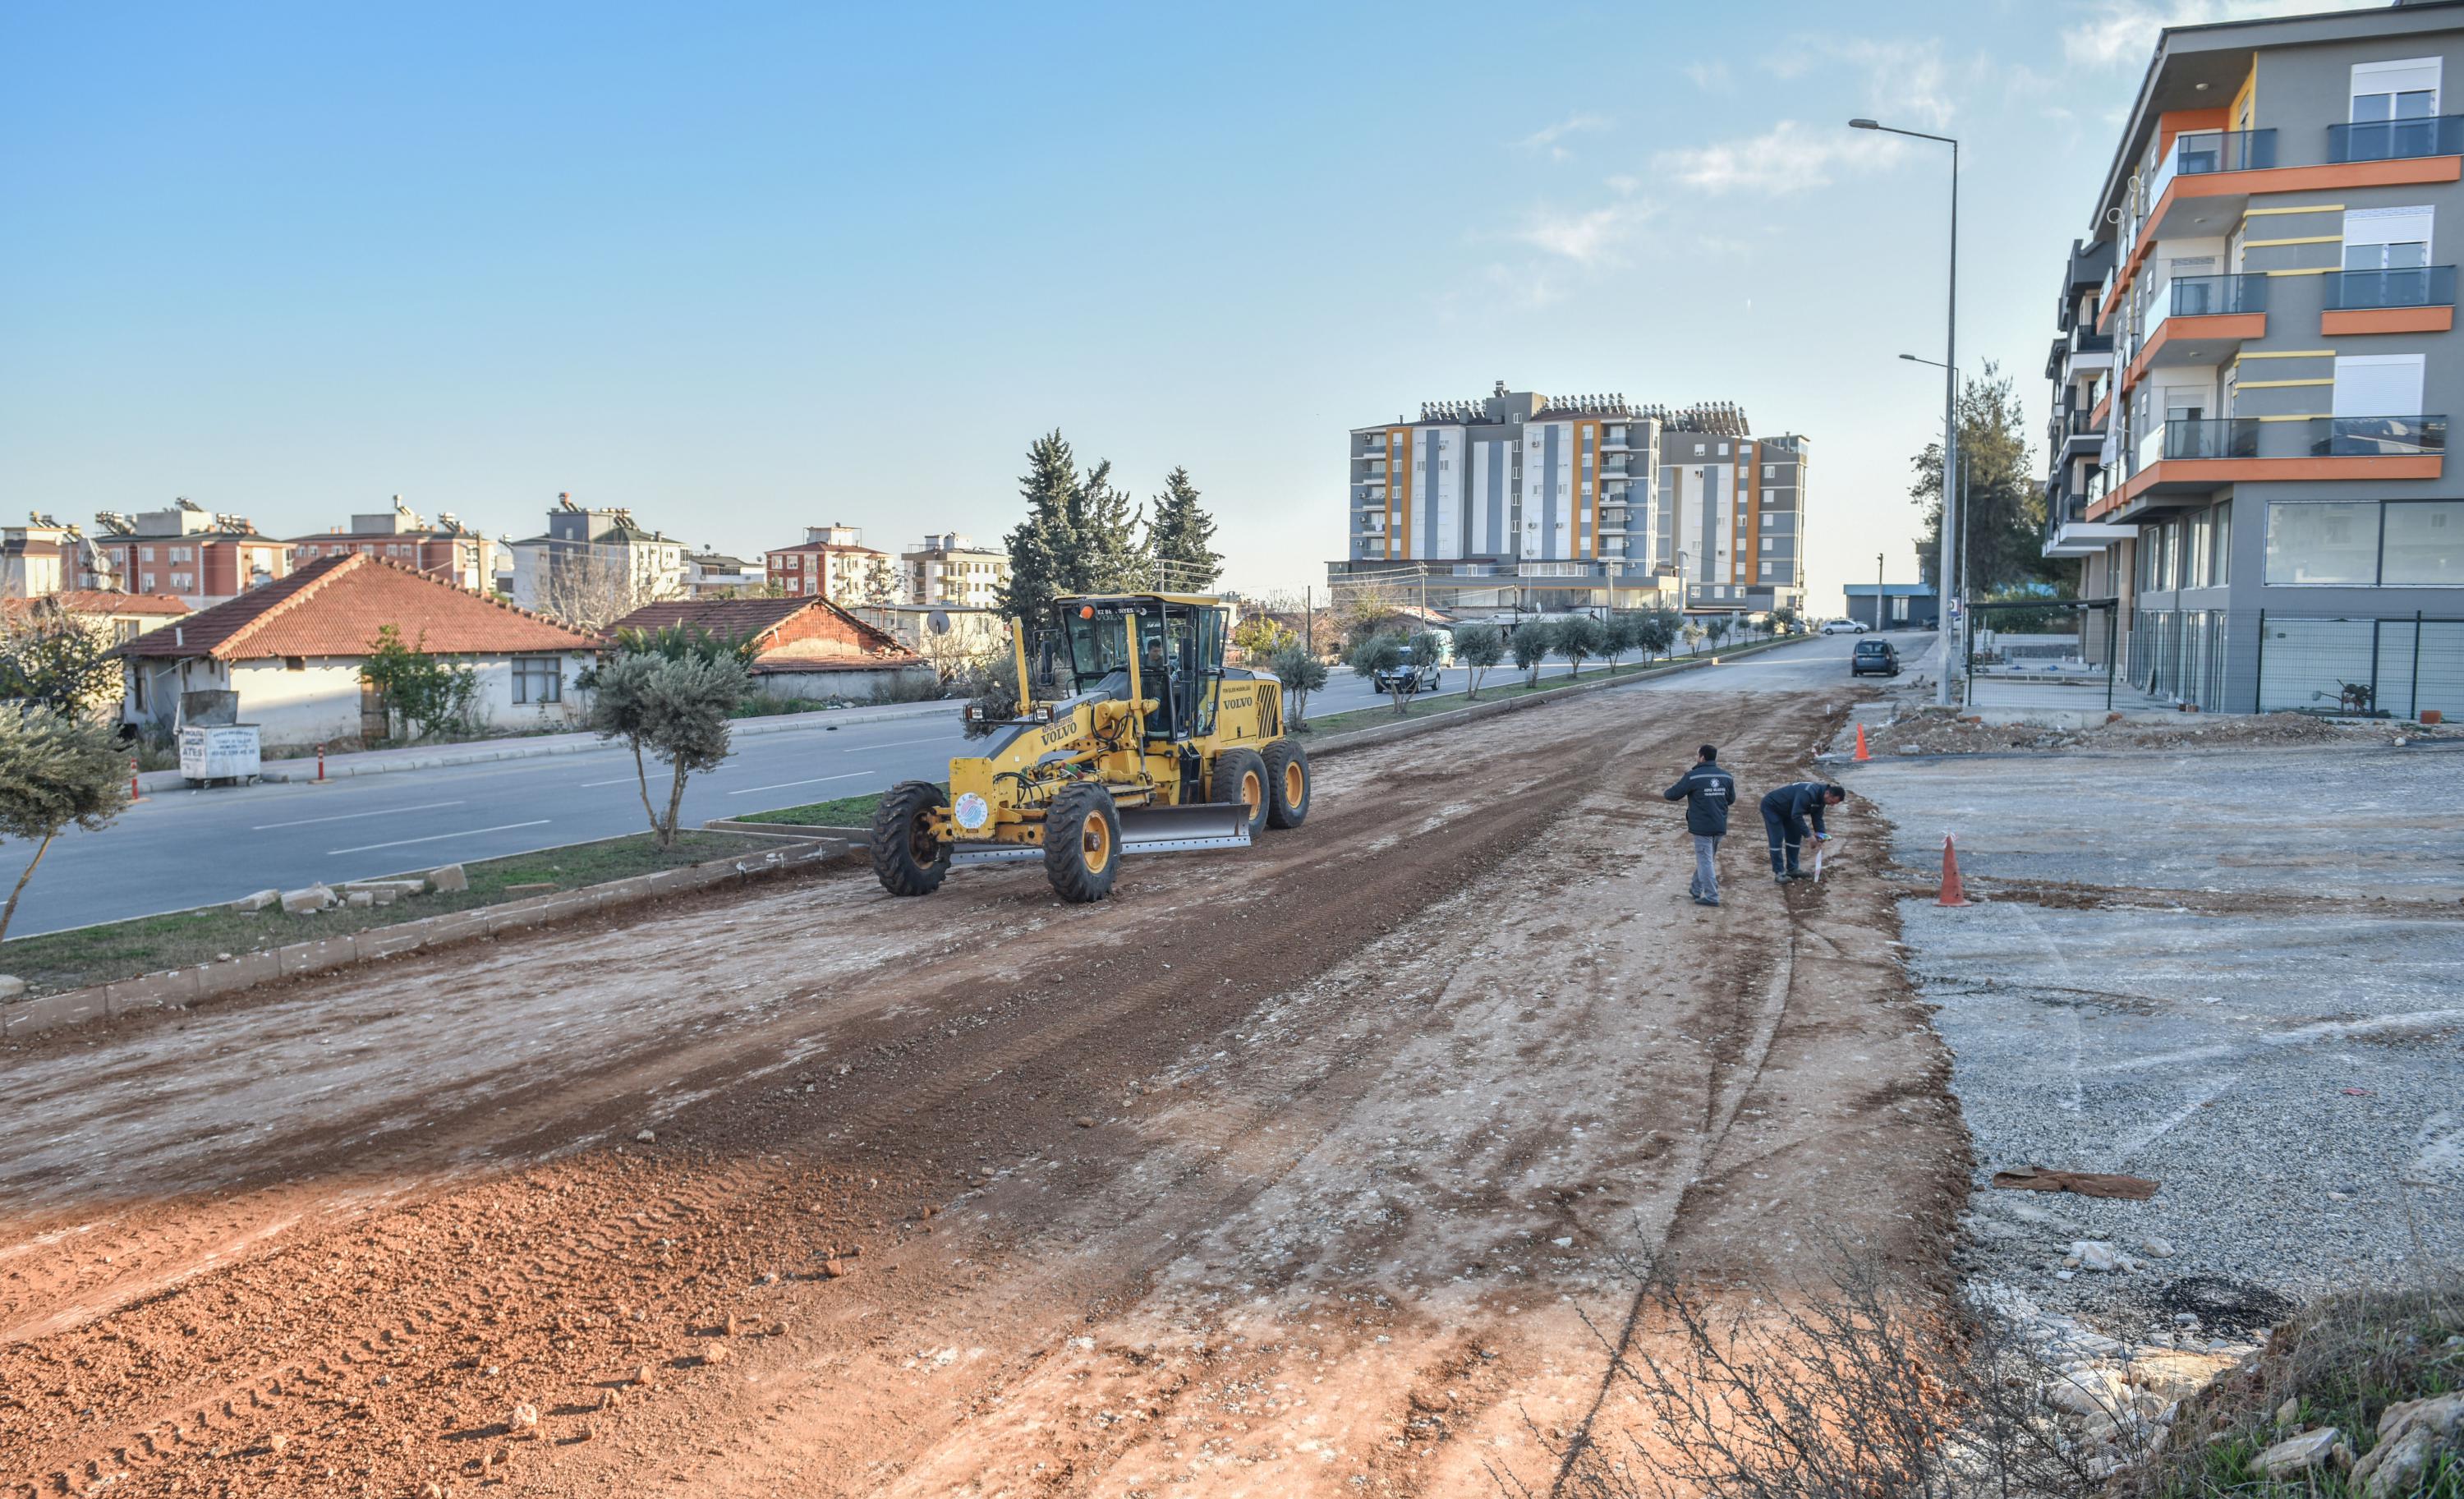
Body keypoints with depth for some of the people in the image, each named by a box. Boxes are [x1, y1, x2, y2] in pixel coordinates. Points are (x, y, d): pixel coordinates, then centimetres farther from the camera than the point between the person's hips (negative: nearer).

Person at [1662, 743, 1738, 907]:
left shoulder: (1693, 777, -14)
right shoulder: (1726, 777, 3)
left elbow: (1673, 794, -7)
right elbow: (1731, 800, 14)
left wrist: (1665, 792, 16)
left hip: (1702, 826, -6)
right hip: (1720, 826, 6)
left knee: (1704, 860, 0)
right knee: (1705, 858, 20)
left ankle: (1711, 897, -2)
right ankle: (1697, 889, 30)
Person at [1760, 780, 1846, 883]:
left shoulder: (1821, 797, -6)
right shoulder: (1808, 793, -37)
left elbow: (1817, 818, 0)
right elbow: (1797, 816, -39)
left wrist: (1821, 834, -17)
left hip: (1787, 811, 10)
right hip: (1771, 807, -10)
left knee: (1794, 838, 8)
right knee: (1777, 840, -12)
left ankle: (1792, 869, 16)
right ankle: (1779, 873, -9)